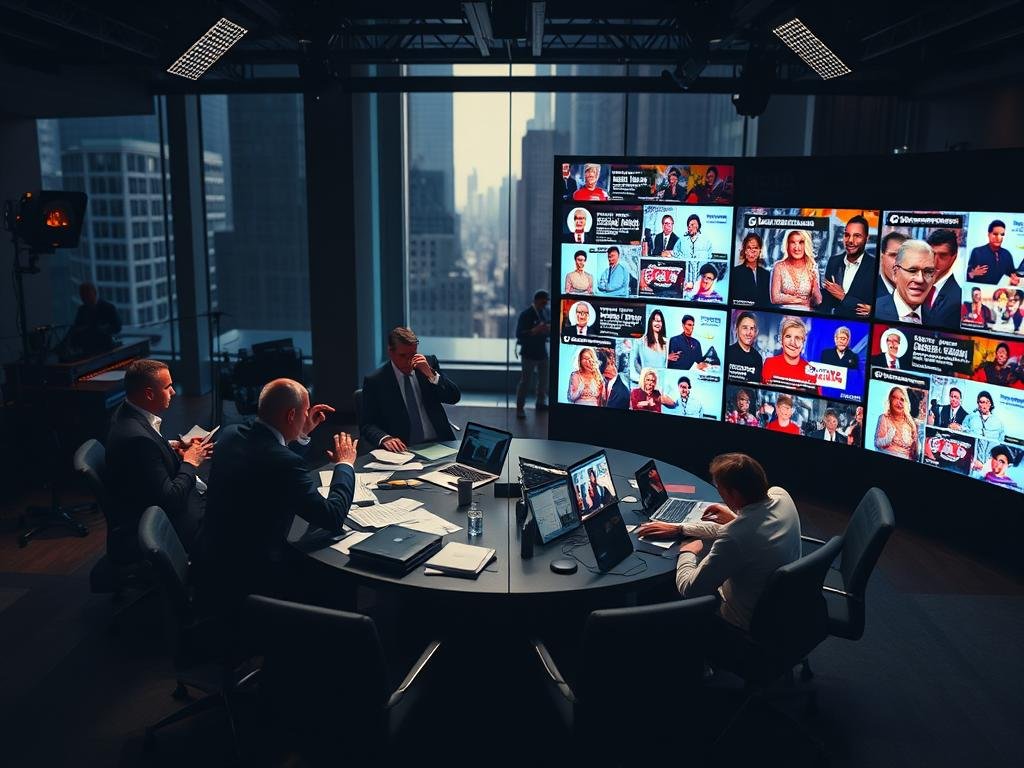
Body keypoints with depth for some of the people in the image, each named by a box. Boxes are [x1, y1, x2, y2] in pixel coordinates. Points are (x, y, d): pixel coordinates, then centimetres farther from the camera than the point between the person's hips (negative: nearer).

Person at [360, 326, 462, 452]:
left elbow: (454, 397, 3)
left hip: (439, 444, 1)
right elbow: (366, 425, 0)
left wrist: (430, 373, -10)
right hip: (405, 450, -1)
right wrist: (385, 438, -20)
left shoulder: (429, 362, 8)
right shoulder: (374, 381, 0)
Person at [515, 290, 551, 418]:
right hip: (529, 352, -6)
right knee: (526, 381, -4)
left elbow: (549, 325, 15)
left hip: (543, 351, 6)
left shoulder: (546, 311, 3)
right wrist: (534, 331, -31)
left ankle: (541, 402, 32)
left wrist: (549, 328, -9)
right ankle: (520, 407, 2)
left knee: (544, 379, 16)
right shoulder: (526, 314, -14)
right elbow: (519, 334, -18)